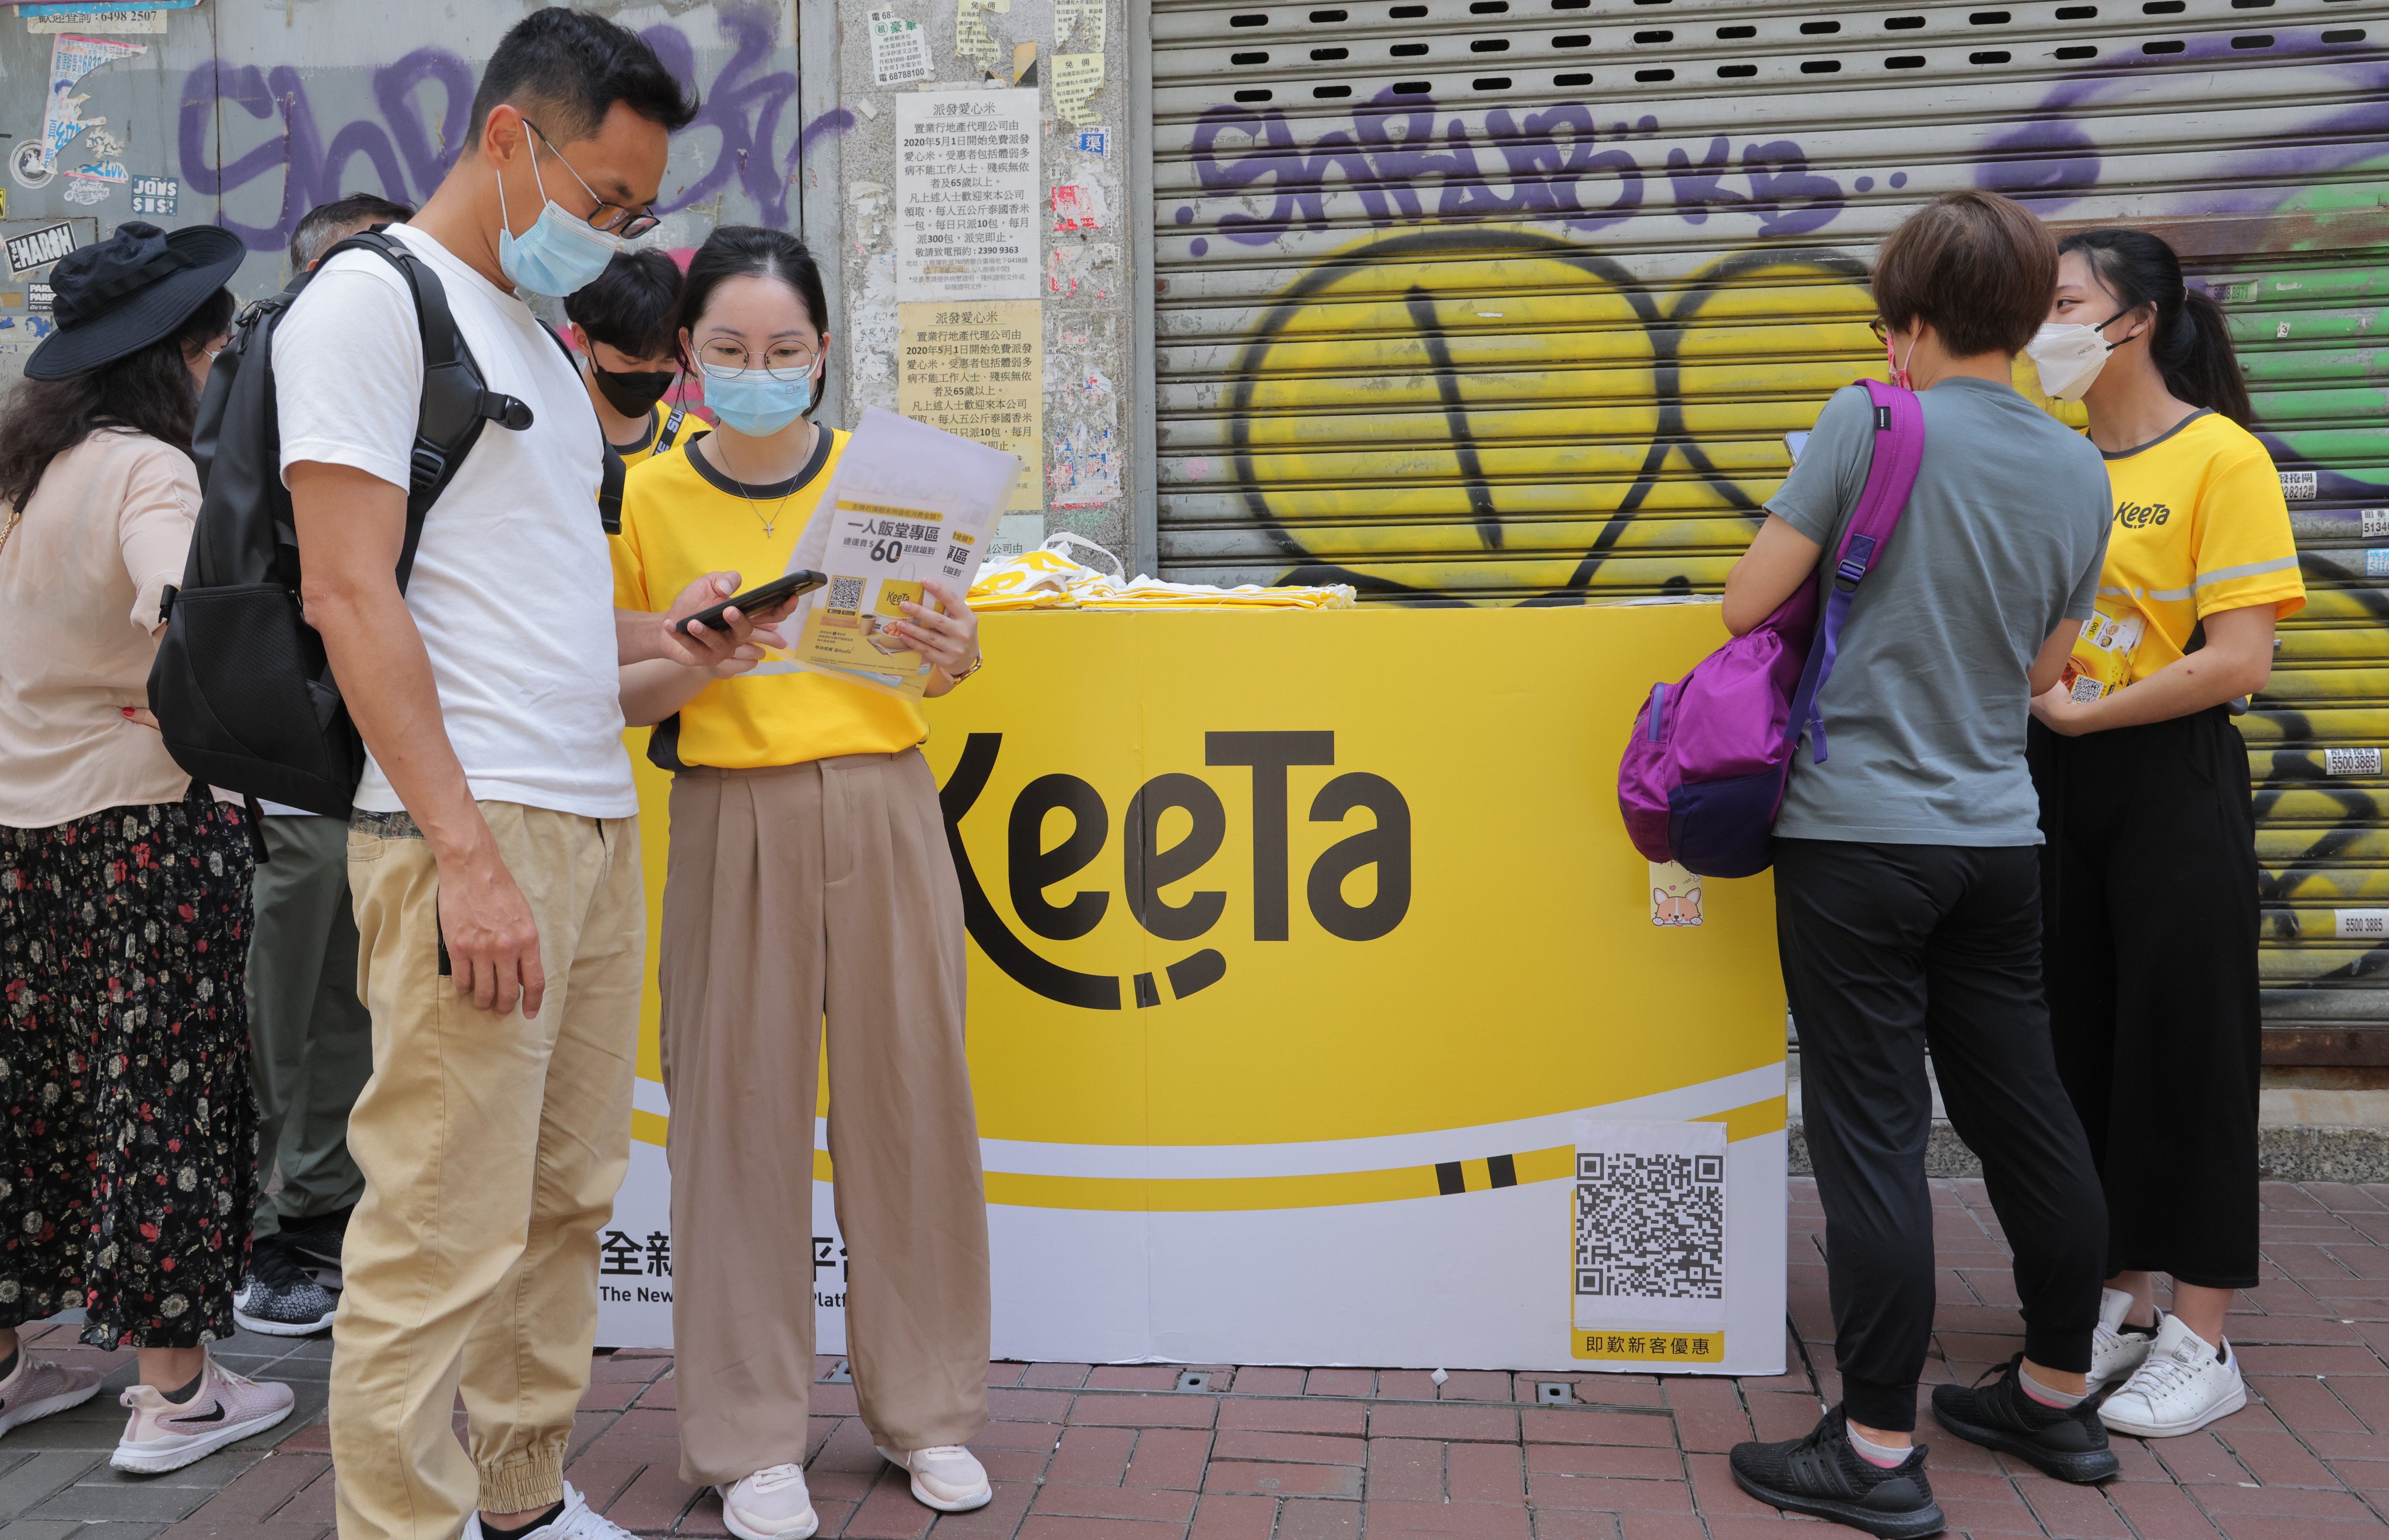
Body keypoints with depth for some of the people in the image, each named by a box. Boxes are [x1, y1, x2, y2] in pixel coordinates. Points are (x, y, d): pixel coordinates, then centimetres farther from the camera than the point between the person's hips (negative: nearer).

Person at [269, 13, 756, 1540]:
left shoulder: (539, 339, 22)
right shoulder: (372, 299, -4)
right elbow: (352, 593, -13)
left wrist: (657, 634, 8)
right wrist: (468, 853, -19)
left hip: (599, 820, 9)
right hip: (471, 833, -9)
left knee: (568, 1201, 13)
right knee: (447, 1239, -5)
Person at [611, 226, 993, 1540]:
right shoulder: (650, 496, 3)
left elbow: (937, 664, 11)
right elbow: (621, 697, 7)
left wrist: (951, 651, -12)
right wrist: (690, 664, -14)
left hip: (881, 805, 1)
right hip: (733, 822, -1)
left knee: (906, 1092, 4)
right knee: (741, 1105, 1)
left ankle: (924, 1408, 21)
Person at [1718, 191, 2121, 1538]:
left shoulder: (1873, 425, -11)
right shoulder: (2080, 471, 6)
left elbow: (1747, 605, -9)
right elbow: (2044, 668, 14)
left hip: (1859, 833, -6)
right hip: (2000, 837, 6)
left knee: (1873, 1136, -1)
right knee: (2028, 1115, 16)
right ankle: (2056, 1398, 32)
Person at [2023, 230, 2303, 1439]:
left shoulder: (2221, 457, -8)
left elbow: (2239, 661, -16)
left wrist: (2079, 712, -15)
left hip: (2168, 779, -6)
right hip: (2050, 787, 6)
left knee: (2183, 1043, 2)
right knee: (2079, 1046, 12)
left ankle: (2201, 1340, 15)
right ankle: (2121, 1303, 27)